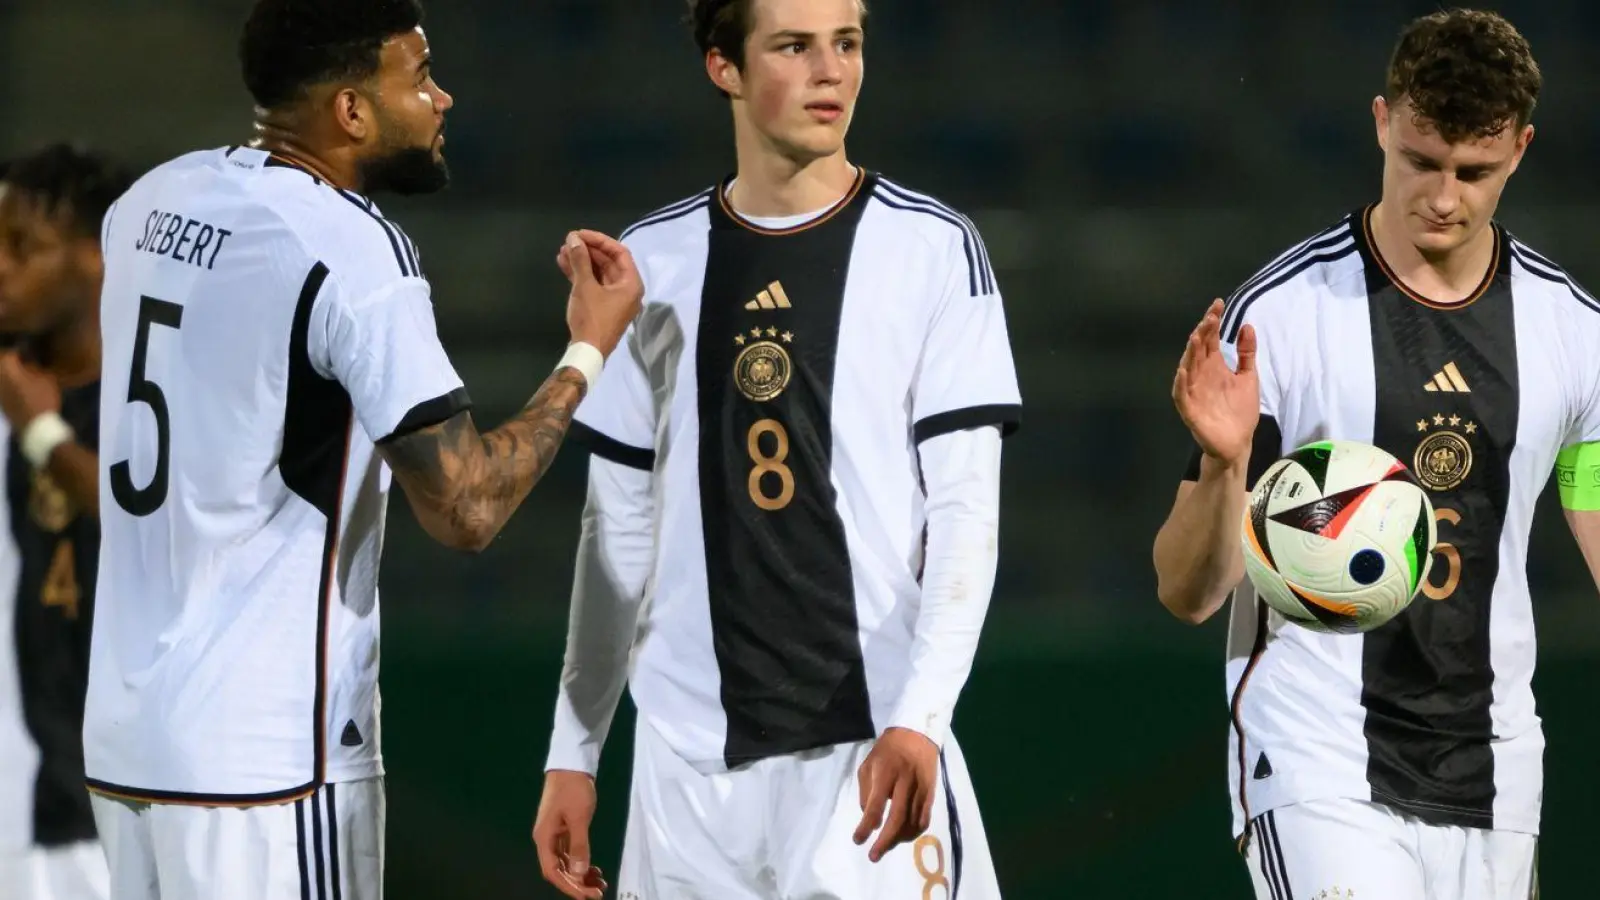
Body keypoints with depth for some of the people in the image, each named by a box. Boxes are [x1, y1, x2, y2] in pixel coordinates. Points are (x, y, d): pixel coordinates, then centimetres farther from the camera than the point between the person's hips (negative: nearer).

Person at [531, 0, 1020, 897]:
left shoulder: (933, 249, 0)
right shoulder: (653, 262, 9)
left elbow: (965, 510, -5)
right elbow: (621, 531, 14)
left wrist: (918, 720, -18)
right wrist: (574, 753, 10)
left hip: (870, 747, -3)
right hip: (691, 758, 3)